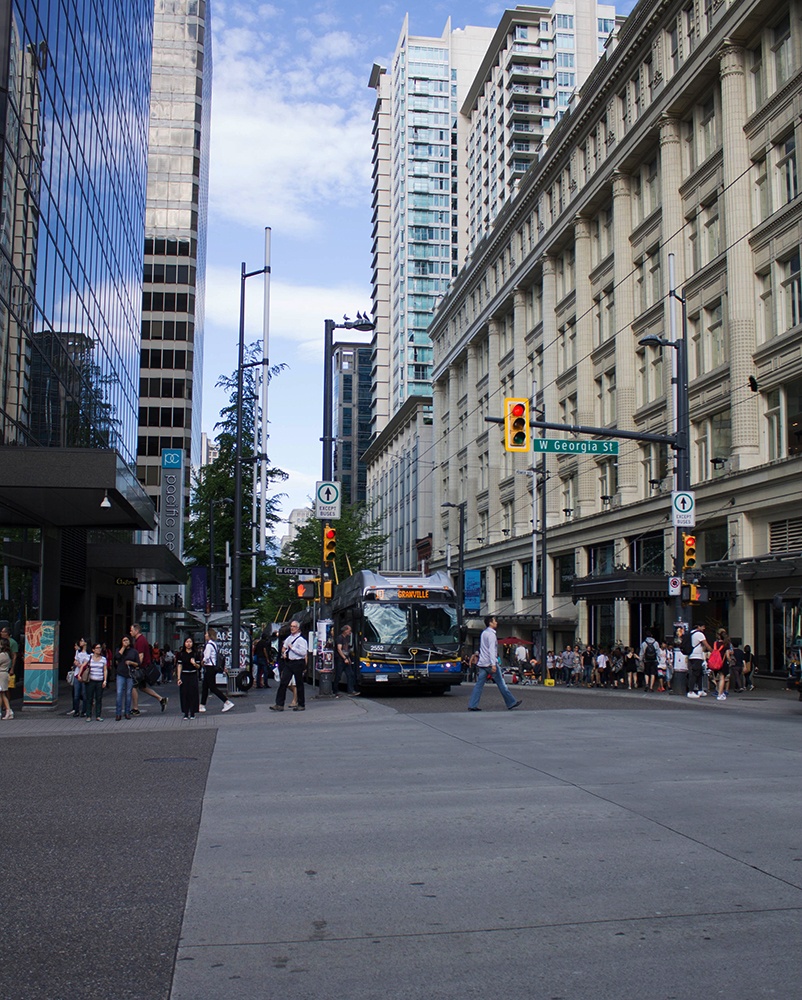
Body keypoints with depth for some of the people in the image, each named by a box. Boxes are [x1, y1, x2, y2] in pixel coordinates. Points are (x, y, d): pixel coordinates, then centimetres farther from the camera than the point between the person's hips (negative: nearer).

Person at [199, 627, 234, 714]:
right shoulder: (214, 644, 12)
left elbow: (207, 657, -23)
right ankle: (202, 706, 22)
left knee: (213, 688, -6)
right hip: (213, 667, 10)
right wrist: (204, 660, 7)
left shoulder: (209, 645, -18)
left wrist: (203, 661, -3)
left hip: (209, 668, -10)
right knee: (205, 687, 15)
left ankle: (228, 702, -8)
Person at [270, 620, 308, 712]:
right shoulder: (289, 638, 12)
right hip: (288, 662, 7)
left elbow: (303, 652, -21)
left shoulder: (301, 640, -11)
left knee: (299, 684, 3)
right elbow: (284, 647, 29)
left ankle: (301, 705, 15)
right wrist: (284, 652, 8)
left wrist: (292, 647, -18)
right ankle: (279, 704, 0)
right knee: (283, 683, 0)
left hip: (298, 663, -7)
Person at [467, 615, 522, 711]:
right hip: (489, 663, -8)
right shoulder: (491, 634, -11)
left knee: (479, 684, 2)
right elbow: (492, 650, -20)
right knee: (501, 683, 2)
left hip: (482, 663, 8)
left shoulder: (484, 633, 17)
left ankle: (472, 705, -5)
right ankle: (511, 702, 11)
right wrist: (493, 664, -26)